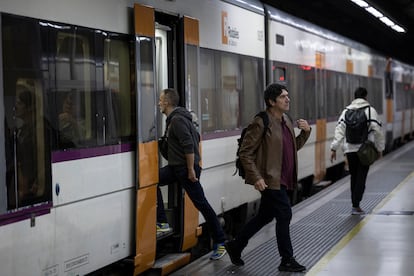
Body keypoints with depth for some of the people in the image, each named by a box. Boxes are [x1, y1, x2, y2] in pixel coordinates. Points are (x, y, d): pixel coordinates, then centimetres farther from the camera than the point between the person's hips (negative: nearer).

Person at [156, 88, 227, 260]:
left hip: (186, 168, -10)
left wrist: (191, 169, -23)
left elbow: (189, 146, -24)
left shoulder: (177, 120, -16)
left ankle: (220, 242, 1)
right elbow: (196, 137, 23)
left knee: (201, 204, -5)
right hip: (175, 167, 10)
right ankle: (161, 222, 4)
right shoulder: (175, 118, 15)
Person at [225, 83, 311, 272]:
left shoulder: (287, 121, 11)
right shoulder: (261, 123, -15)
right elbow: (245, 153, -15)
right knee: (284, 215, -6)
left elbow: (294, 146, 22)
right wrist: (256, 177, -21)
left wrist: (305, 132, 5)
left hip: (283, 180, 9)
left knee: (265, 216, 17)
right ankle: (287, 260, 7)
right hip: (270, 180, -9)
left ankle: (235, 246, 32)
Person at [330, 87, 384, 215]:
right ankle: (356, 205, -8)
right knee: (361, 177, -1)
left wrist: (334, 148, 2)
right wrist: (380, 148, 5)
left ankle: (355, 203, 18)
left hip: (350, 149, 3)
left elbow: (339, 130, 1)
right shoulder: (370, 110, -2)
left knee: (354, 177, 13)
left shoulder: (346, 111, 7)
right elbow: (377, 131, -4)